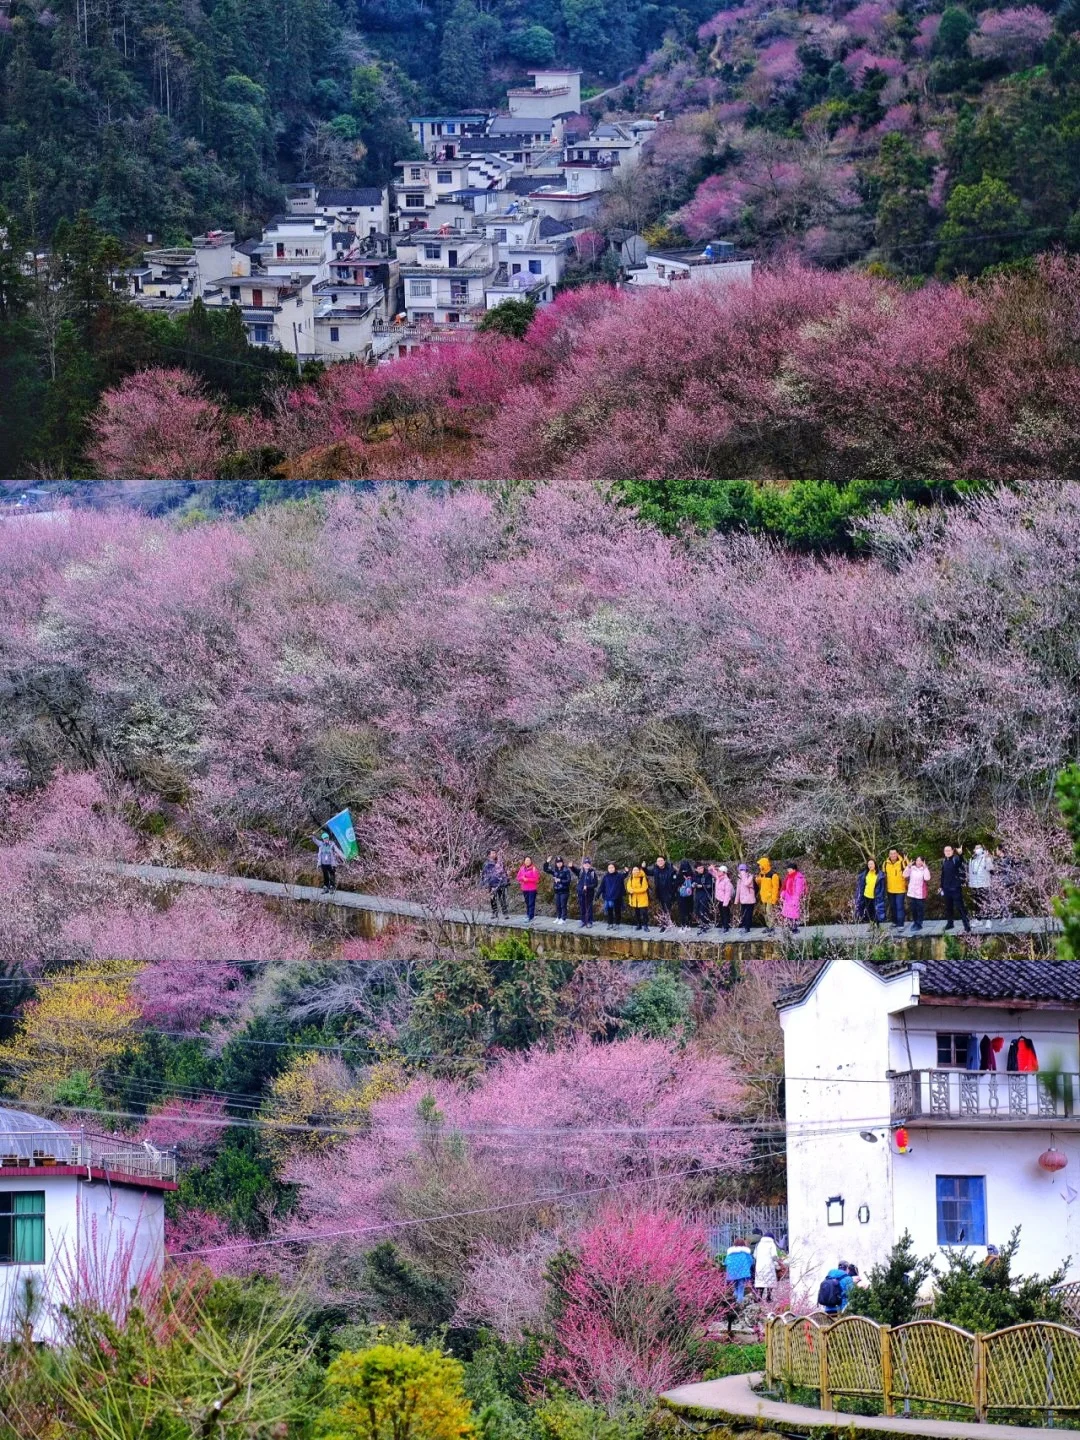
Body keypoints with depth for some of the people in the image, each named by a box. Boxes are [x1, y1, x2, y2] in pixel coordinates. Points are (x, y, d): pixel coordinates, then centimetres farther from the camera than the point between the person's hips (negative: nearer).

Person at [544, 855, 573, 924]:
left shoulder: (566, 870, -10)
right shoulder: (554, 870, 6)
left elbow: (569, 880, -13)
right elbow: (546, 870, 9)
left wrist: (560, 880, -19)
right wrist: (547, 862, -4)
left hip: (564, 891, -6)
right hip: (557, 890, 6)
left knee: (563, 905, -2)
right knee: (557, 905, 12)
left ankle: (563, 919, 4)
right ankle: (558, 918, 24)